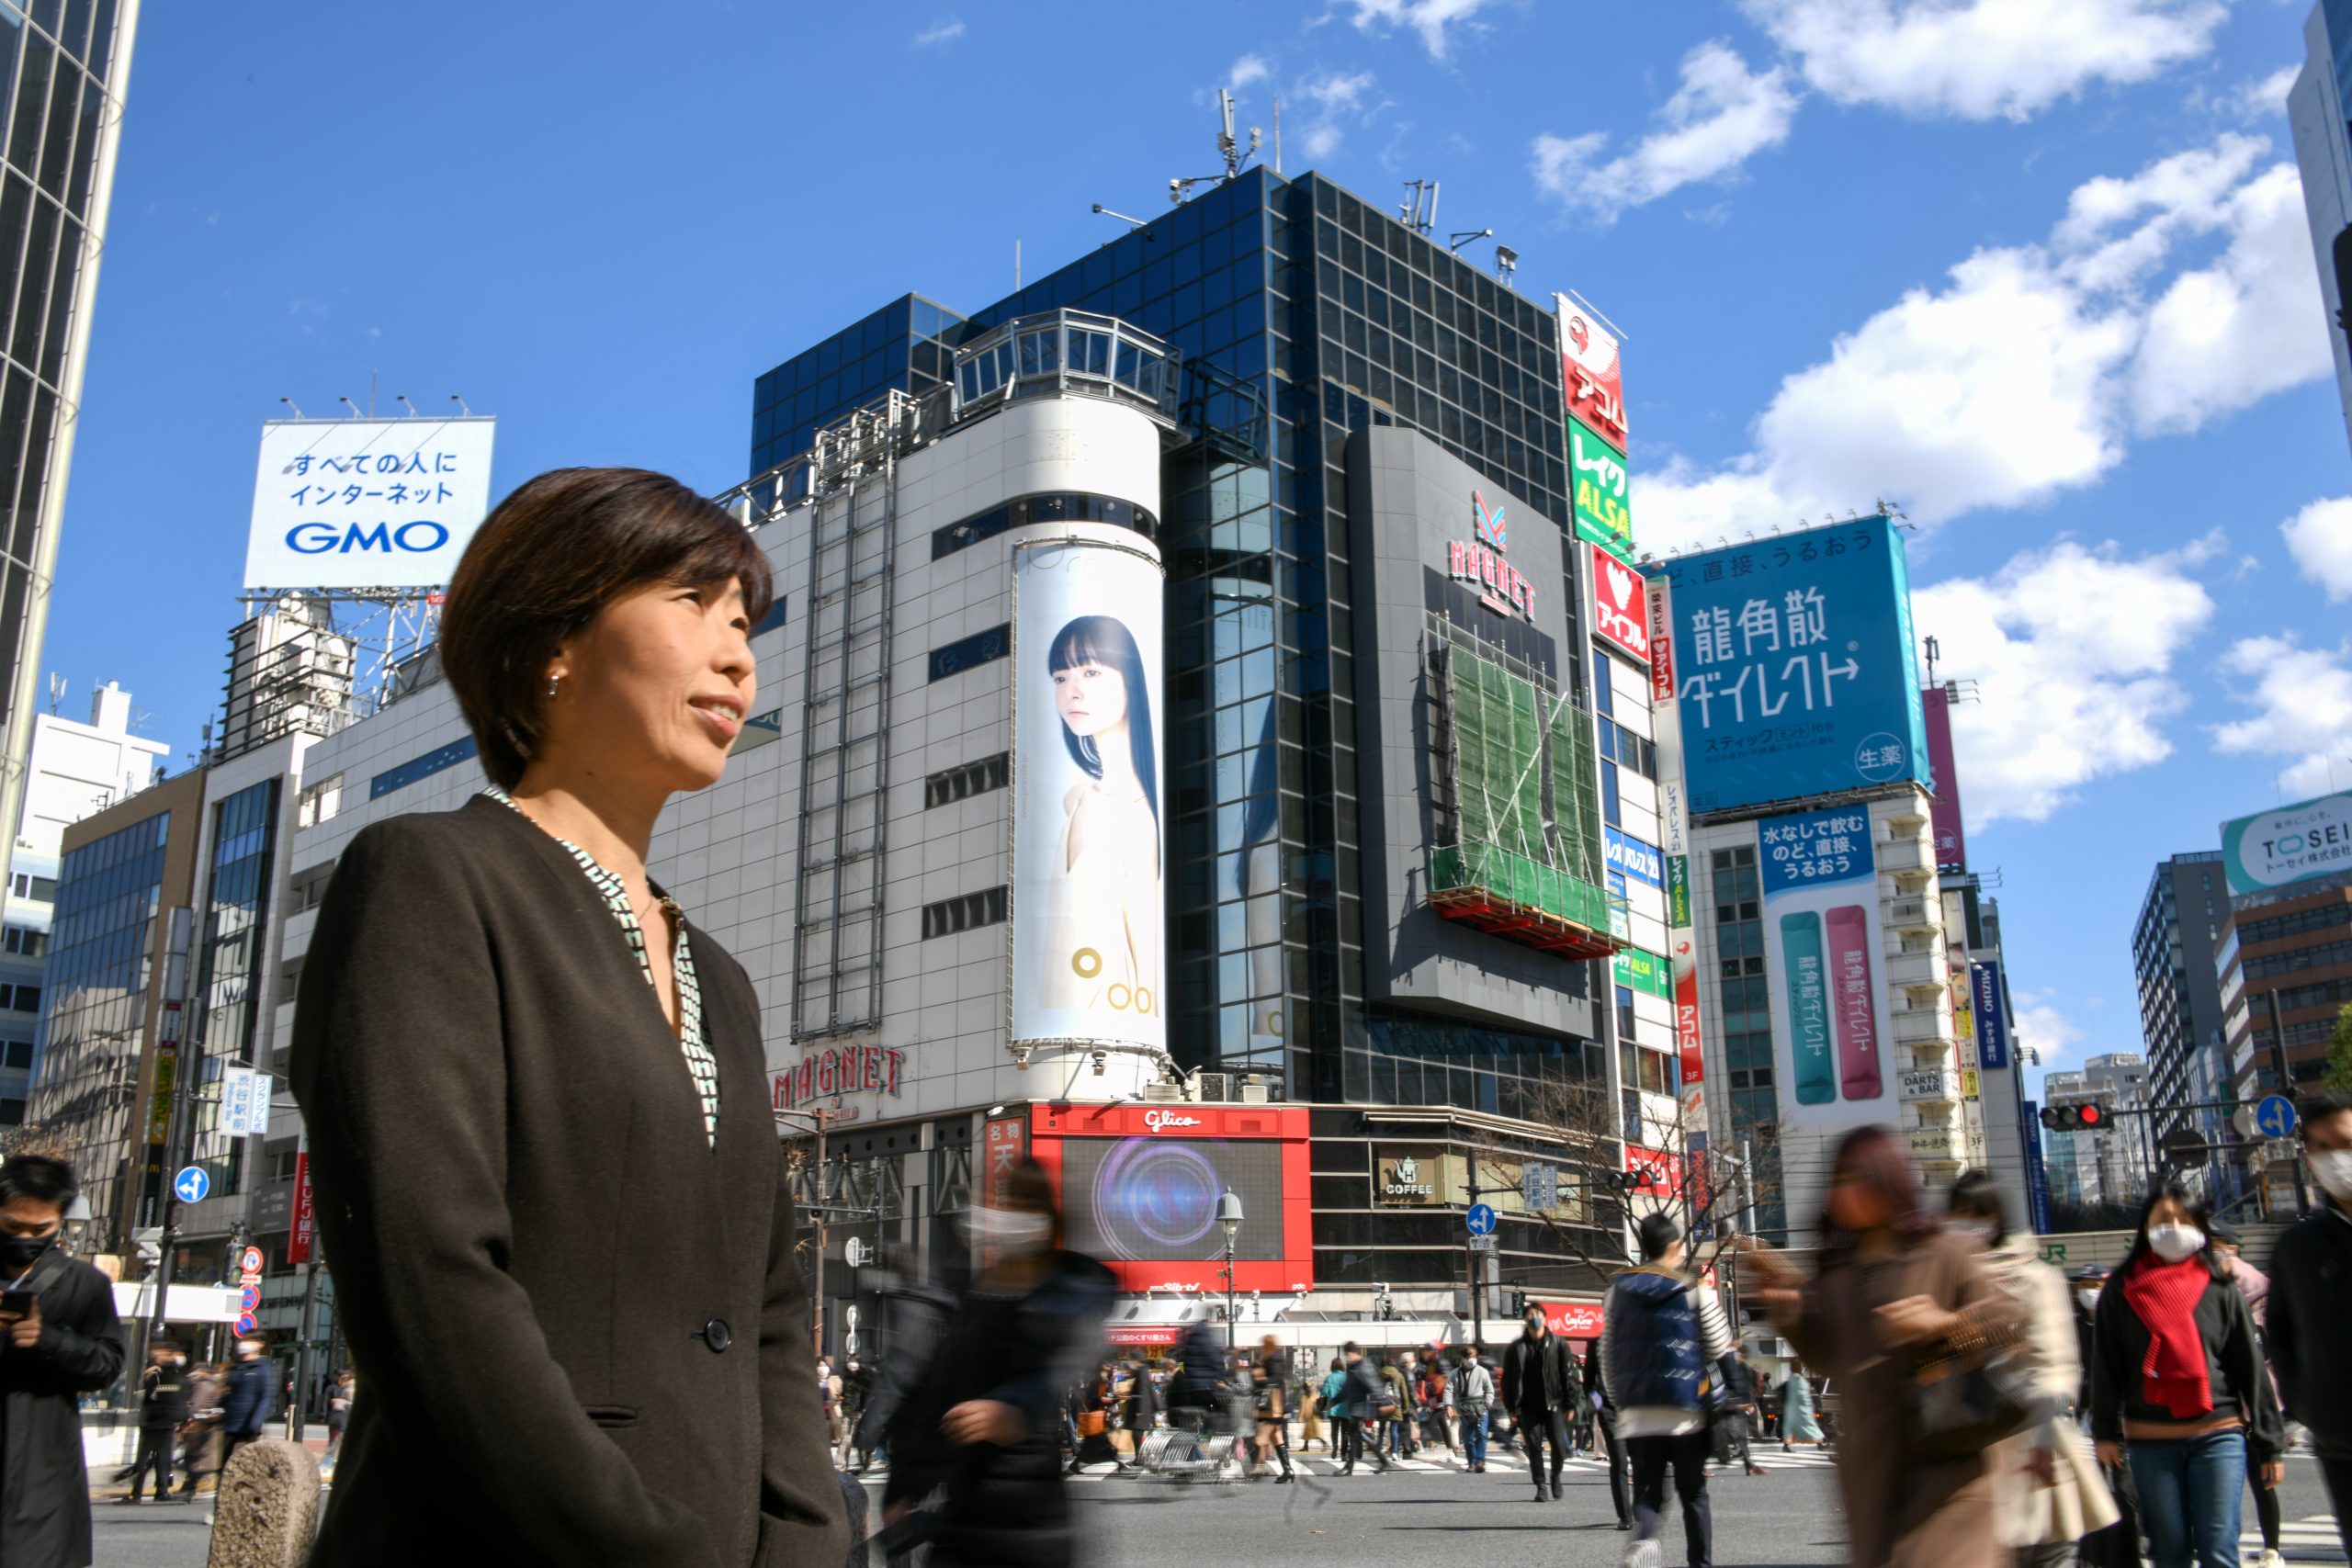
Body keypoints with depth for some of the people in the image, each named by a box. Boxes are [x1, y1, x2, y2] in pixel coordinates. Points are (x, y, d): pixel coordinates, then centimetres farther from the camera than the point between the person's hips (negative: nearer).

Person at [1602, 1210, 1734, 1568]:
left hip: (1637, 1415, 2)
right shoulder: (1696, 1291, -4)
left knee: (1647, 1493, 2)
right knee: (1693, 1495, 15)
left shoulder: (1618, 1291, 6)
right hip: (1687, 1414, -2)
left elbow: (1607, 1356, 9)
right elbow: (1720, 1349, -1)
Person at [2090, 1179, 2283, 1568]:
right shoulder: (2121, 1291, 3)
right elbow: (2105, 1367, 3)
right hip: (2149, 1443, 1)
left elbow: (2250, 1367, 5)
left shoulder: (2219, 1288, 4)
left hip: (2218, 1437, 0)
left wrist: (2269, 1442, 3)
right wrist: (2106, 1433, -2)